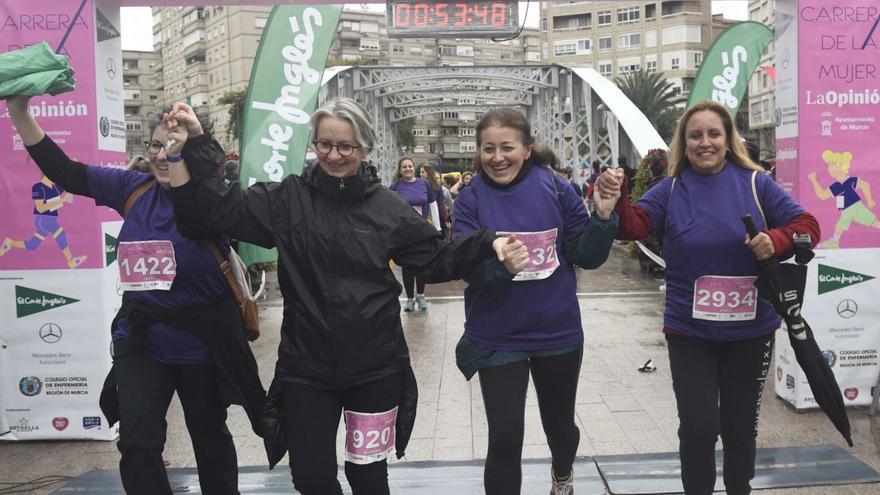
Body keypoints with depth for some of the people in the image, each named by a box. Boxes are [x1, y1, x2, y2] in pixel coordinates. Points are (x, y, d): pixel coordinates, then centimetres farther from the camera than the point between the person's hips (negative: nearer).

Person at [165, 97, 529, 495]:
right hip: (306, 365, 0)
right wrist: (196, 143, -13)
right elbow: (222, 209, -6)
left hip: (375, 365, 0)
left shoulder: (387, 207, -2)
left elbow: (437, 260, 2)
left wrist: (488, 245, -13)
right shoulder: (287, 198, -2)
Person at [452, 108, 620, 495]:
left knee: (559, 422, 21)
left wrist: (603, 216, -19)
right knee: (505, 437, -2)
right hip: (497, 339, -1)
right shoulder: (471, 199, -7)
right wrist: (492, 257, -35)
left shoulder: (555, 188, -6)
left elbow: (586, 256, -3)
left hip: (557, 333, 2)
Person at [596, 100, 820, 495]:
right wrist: (615, 200, -36)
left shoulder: (755, 183, -2)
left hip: (751, 330, 1)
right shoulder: (671, 190, -2)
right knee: (698, 426, -3)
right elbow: (633, 226, -15)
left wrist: (776, 241, -23)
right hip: (689, 333, -1)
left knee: (741, 425, 17)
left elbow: (806, 225, -3)